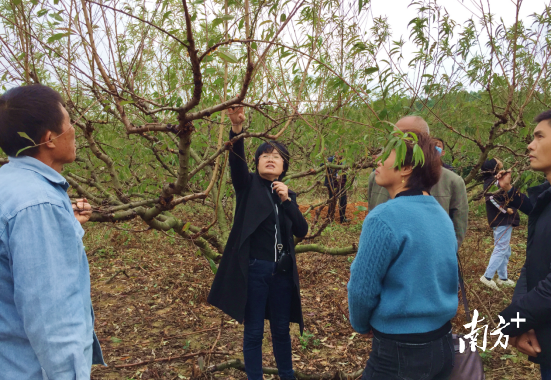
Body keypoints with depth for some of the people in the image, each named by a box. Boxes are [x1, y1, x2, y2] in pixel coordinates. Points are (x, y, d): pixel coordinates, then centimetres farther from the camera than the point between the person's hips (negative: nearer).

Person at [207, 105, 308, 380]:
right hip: (253, 269, -4)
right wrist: (237, 128, -39)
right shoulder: (248, 185, -1)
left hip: (282, 270, 4)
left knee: (281, 329, 18)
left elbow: (302, 231, 0)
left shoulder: (287, 193, 9)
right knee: (254, 331, 8)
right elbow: (236, 160, -22)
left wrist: (287, 200, -12)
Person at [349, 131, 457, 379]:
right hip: (442, 343, 7)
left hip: (400, 352, -7)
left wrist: (361, 325, 3)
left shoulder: (384, 218, -22)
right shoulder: (442, 215, 2)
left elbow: (363, 288, -17)